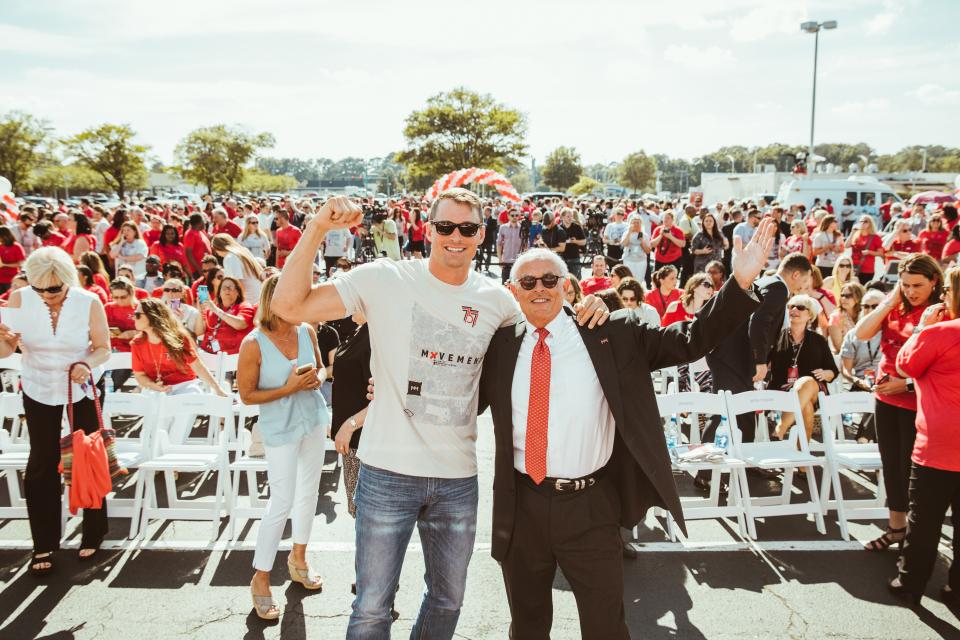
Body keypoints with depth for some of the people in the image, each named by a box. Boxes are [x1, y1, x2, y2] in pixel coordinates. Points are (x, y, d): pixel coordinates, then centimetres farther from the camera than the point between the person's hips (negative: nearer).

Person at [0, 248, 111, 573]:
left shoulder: (89, 302, -20)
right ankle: (44, 544, 14)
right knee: (42, 463, 1)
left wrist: (86, 365, -31)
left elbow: (103, 348, -11)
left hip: (84, 386, -1)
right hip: (39, 388, 1)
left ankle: (94, 534, 25)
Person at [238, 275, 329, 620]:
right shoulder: (254, 344, -20)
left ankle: (298, 558, 38)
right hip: (281, 429, -6)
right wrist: (288, 388, -23)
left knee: (309, 491, 17)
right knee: (282, 504, -4)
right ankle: (260, 578, 15)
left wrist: (317, 378, -12)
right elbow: (246, 395, -14)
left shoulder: (307, 331, -5)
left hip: (314, 420, 6)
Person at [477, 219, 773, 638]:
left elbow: (689, 341, -7)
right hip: (521, 506, 2)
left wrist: (740, 283, -18)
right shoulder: (501, 344, 2)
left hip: (590, 507, -2)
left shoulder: (612, 334, -3)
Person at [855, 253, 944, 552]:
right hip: (887, 399, 6)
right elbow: (861, 333, -5)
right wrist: (890, 301, -8)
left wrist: (907, 383, -22)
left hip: (918, 404, -6)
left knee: (913, 469, 3)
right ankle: (896, 527, 32)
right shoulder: (895, 307, 4)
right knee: (891, 465, 16)